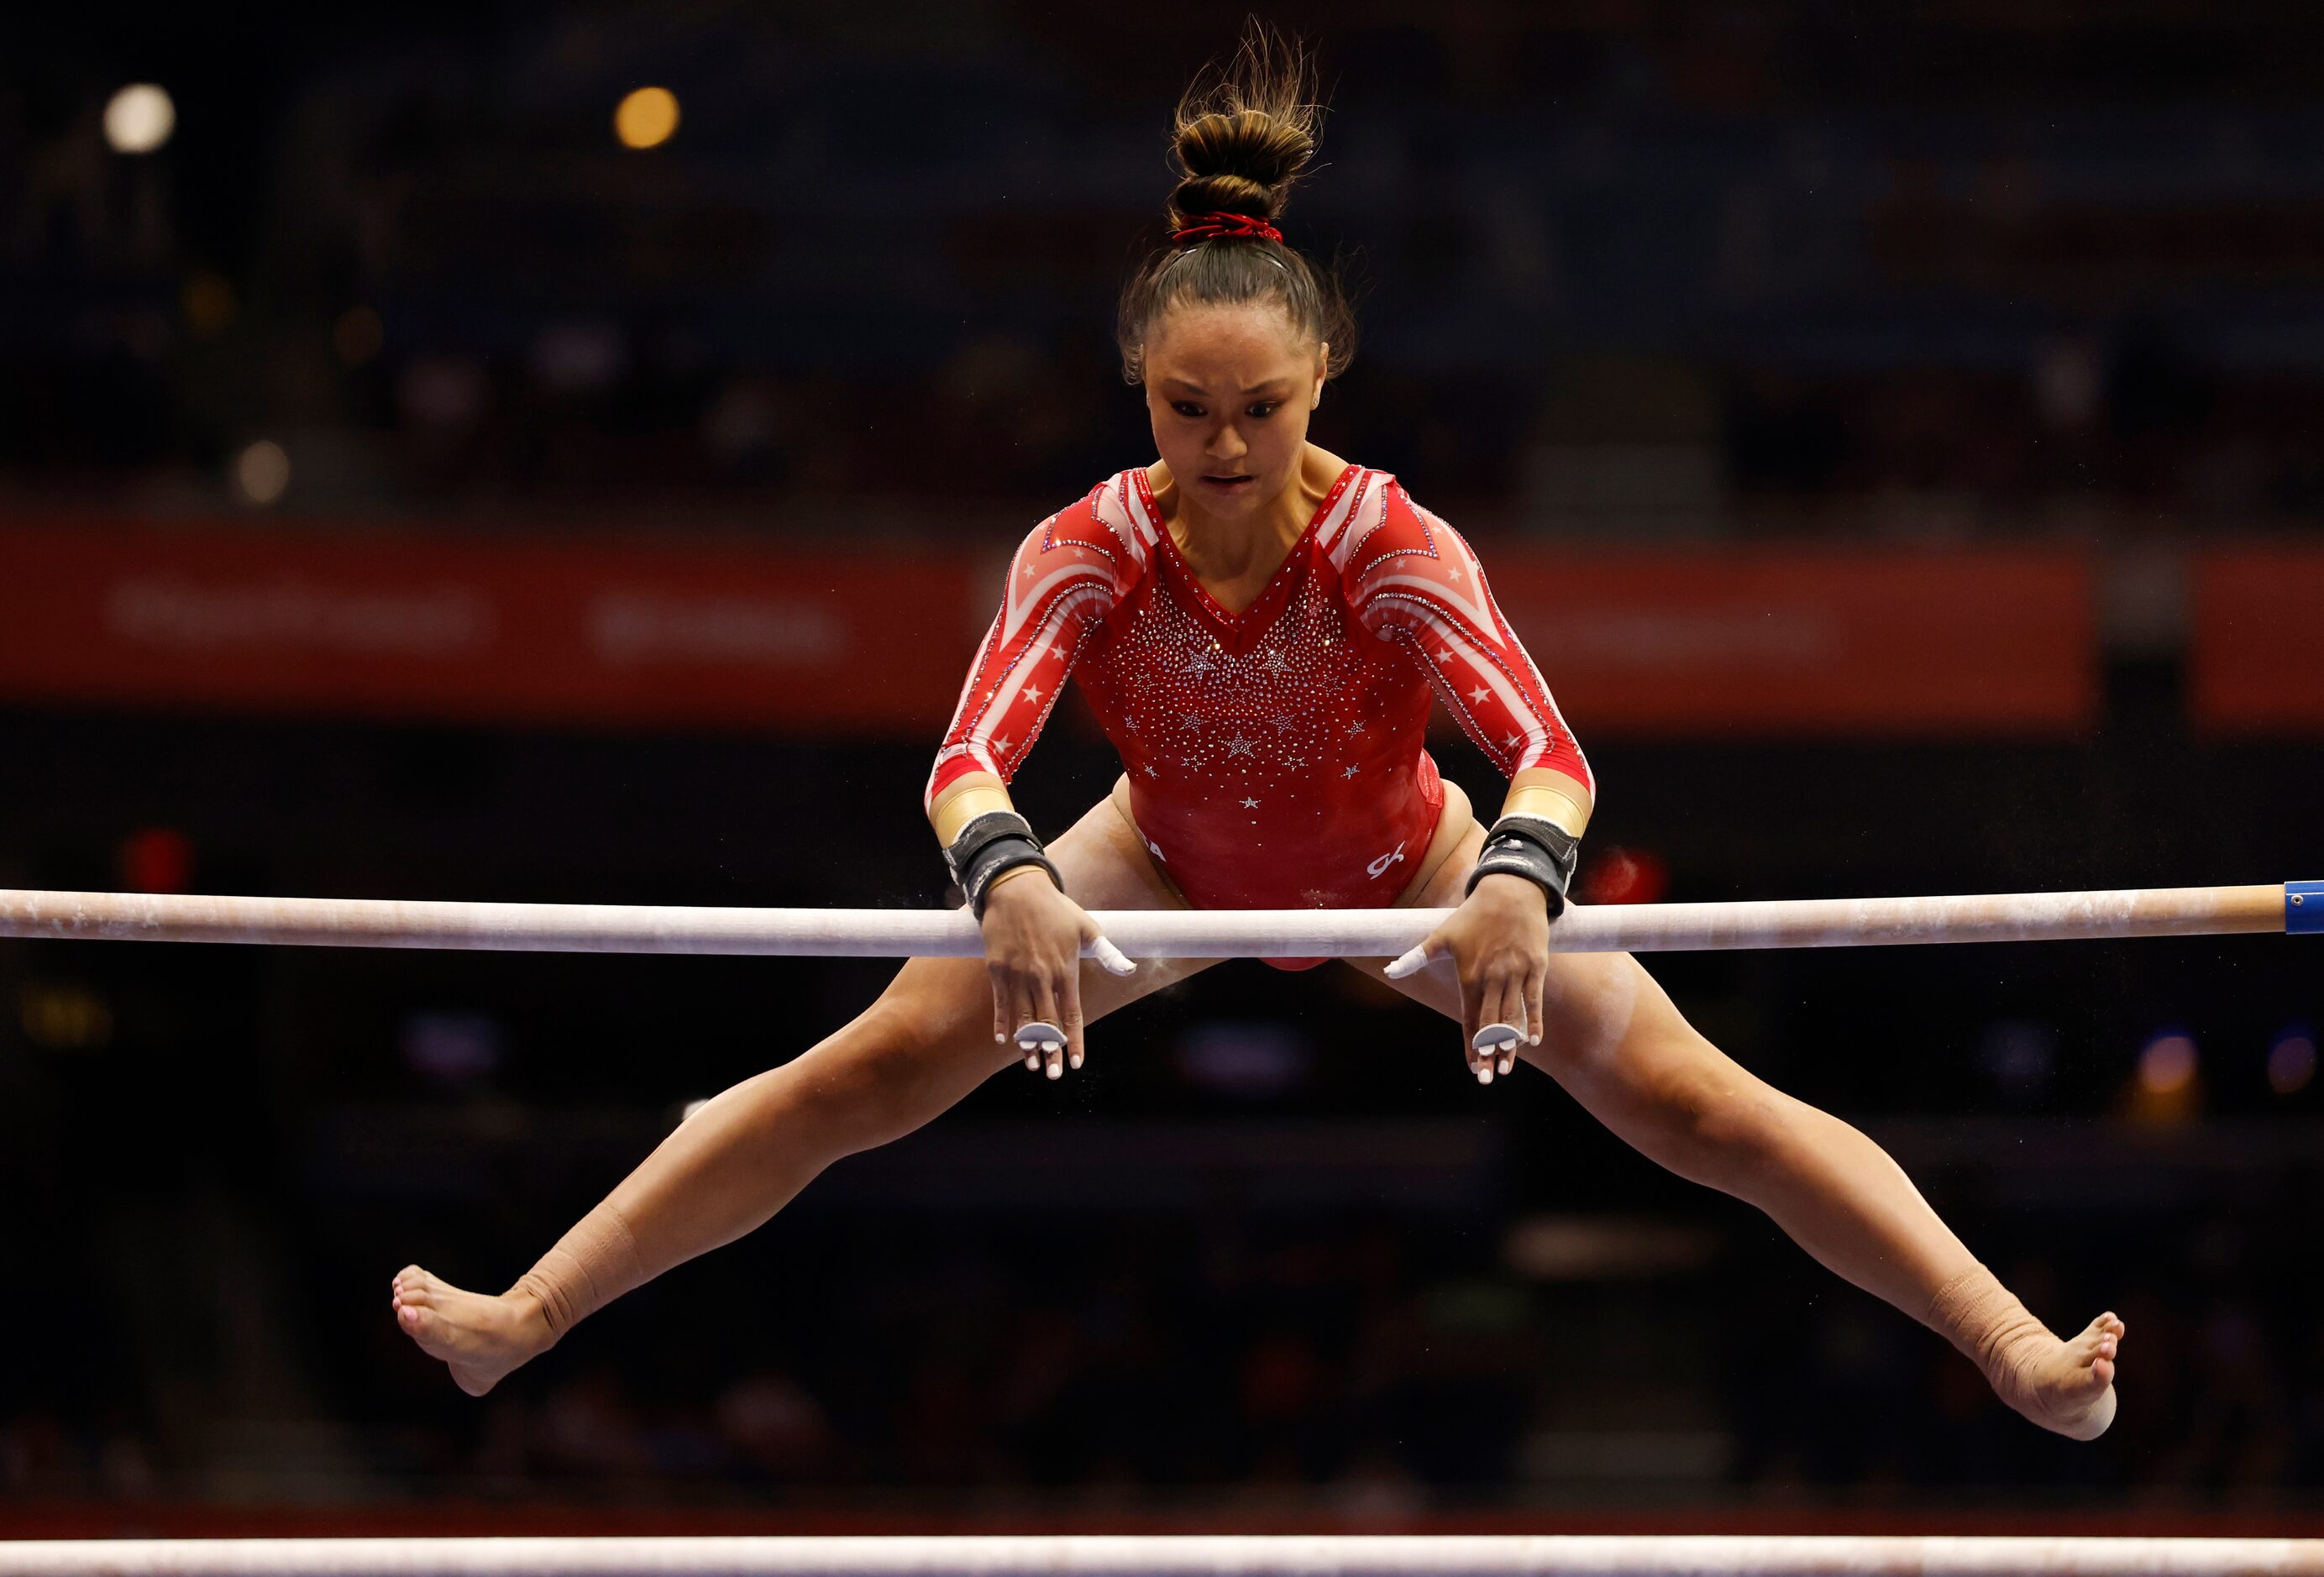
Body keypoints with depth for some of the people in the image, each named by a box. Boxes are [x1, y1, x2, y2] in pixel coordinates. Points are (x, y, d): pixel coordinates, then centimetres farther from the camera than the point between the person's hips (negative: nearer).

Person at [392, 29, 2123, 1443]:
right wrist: (1009, 877, -67)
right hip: (1171, 858, 1)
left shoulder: (1396, 547, -35)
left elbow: (1550, 752, -47)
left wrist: (1521, 878, -70)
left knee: (1689, 1096, -14)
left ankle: (2018, 1355, -14)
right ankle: (524, 1321, 3)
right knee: (866, 1075, -6)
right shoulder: (1089, 551, -31)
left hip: (1400, 863, -1)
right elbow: (969, 756, -43)